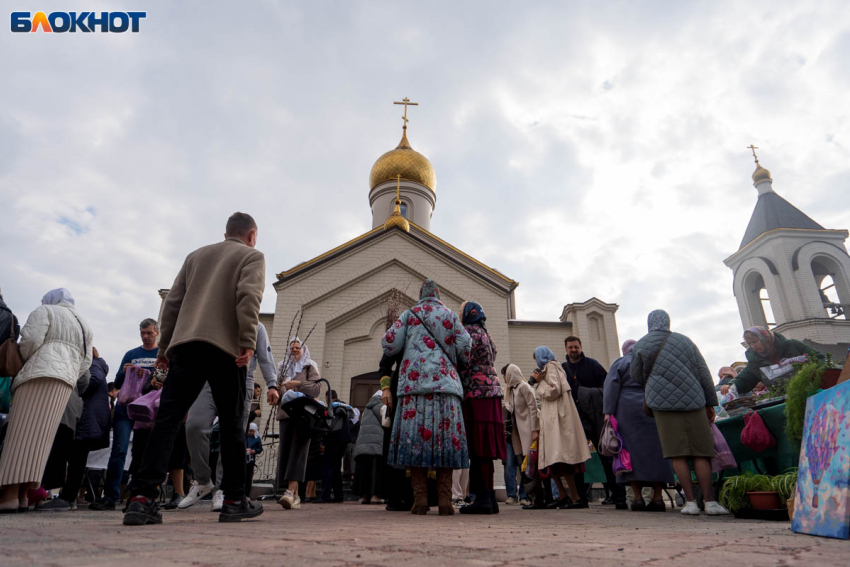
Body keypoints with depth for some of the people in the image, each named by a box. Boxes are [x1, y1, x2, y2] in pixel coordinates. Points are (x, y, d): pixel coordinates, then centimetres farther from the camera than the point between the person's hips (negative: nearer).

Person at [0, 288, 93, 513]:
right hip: (67, 379, 6)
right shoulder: (84, 325, 26)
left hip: (40, 373, -6)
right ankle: (22, 494, 1)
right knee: (40, 436, 4)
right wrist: (70, 377, 19)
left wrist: (24, 360, 10)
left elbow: (31, 339, -7)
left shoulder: (45, 311, 8)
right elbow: (86, 361, 18)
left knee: (22, 432, -10)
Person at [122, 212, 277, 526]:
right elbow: (248, 297, -10)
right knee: (232, 424, 3)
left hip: (184, 344, 4)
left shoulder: (196, 255, 24)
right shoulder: (252, 256, 9)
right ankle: (234, 500, 8)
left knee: (167, 418, 2)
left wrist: (164, 347, 21)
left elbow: (172, 303, 19)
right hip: (225, 347, -4)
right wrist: (248, 342, -15)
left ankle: (143, 498, -7)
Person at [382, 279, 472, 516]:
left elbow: (390, 344, 4)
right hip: (445, 381, 1)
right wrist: (459, 363, 25)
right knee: (445, 438, 1)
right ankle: (445, 501, -3)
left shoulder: (409, 315, 13)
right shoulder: (451, 316, 16)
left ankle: (420, 500, -5)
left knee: (415, 437, -2)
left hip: (414, 381, -1)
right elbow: (464, 347, 6)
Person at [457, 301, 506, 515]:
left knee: (478, 448, -9)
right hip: (490, 392, 9)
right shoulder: (485, 335, 24)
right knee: (483, 448, 9)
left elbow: (464, 364, -13)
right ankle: (488, 497, 11)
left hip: (476, 394, -9)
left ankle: (483, 498, -7)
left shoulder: (470, 332, -4)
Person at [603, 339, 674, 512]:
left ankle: (638, 497, -4)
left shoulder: (620, 363, 4)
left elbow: (611, 388, -5)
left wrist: (608, 412, -7)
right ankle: (658, 496, 3)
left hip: (627, 411, -3)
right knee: (655, 450, 6)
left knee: (632, 450, -2)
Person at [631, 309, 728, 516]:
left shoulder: (641, 346, 5)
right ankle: (709, 501, 3)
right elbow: (703, 373, 11)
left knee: (678, 453, -1)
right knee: (701, 452, 4)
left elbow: (636, 377, 12)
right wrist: (710, 403, 17)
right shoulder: (684, 340, 10)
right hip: (692, 400, 2)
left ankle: (690, 501, -2)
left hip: (662, 401, -2)